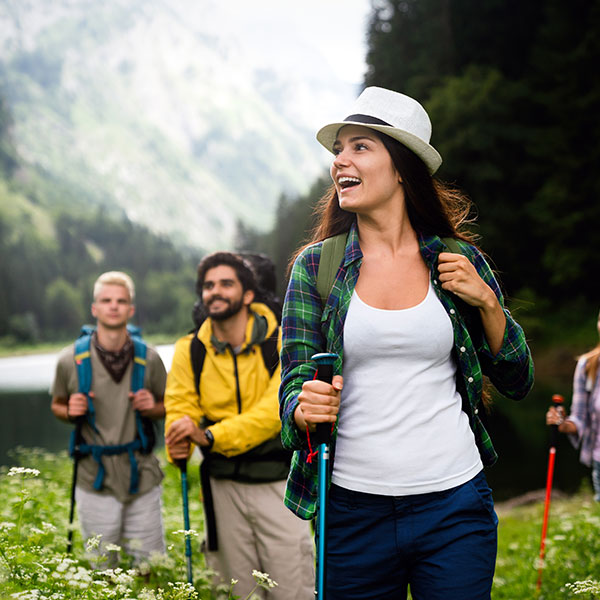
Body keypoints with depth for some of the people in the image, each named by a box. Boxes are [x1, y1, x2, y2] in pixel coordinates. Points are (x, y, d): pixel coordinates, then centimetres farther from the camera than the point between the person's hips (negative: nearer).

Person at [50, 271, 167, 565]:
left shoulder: (148, 358, -2)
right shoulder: (71, 360, -4)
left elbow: (169, 406, 13)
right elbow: (57, 405, 12)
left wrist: (152, 407, -9)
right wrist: (70, 411, -10)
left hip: (142, 477, 1)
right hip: (95, 482, 0)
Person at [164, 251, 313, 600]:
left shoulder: (282, 342, -8)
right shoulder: (189, 351, 3)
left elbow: (276, 410, -20)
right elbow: (179, 409, 0)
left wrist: (209, 436, -29)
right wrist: (179, 444, -24)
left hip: (278, 481, -3)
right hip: (223, 485, 3)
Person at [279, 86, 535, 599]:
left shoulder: (459, 262, 3)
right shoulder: (315, 265, 2)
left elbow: (517, 382, 9)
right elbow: (295, 383, 0)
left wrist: (487, 301, -6)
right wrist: (304, 409, -23)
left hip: (455, 504, 0)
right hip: (352, 509, 0)